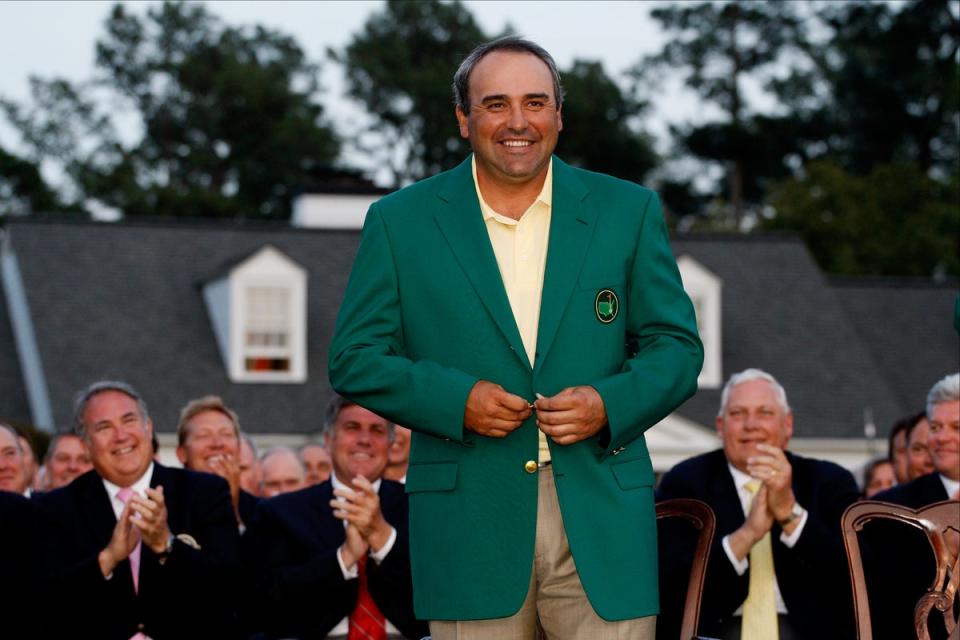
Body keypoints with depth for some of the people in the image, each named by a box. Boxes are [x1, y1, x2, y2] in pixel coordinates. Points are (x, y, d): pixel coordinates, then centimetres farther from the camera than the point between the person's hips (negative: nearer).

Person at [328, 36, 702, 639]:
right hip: (468, 528, 0)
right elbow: (355, 359, 5)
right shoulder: (400, 222, 6)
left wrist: (610, 405, -10)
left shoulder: (628, 212, 9)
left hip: (603, 518, 1)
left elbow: (676, 345, 10)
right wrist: (455, 399, -11)